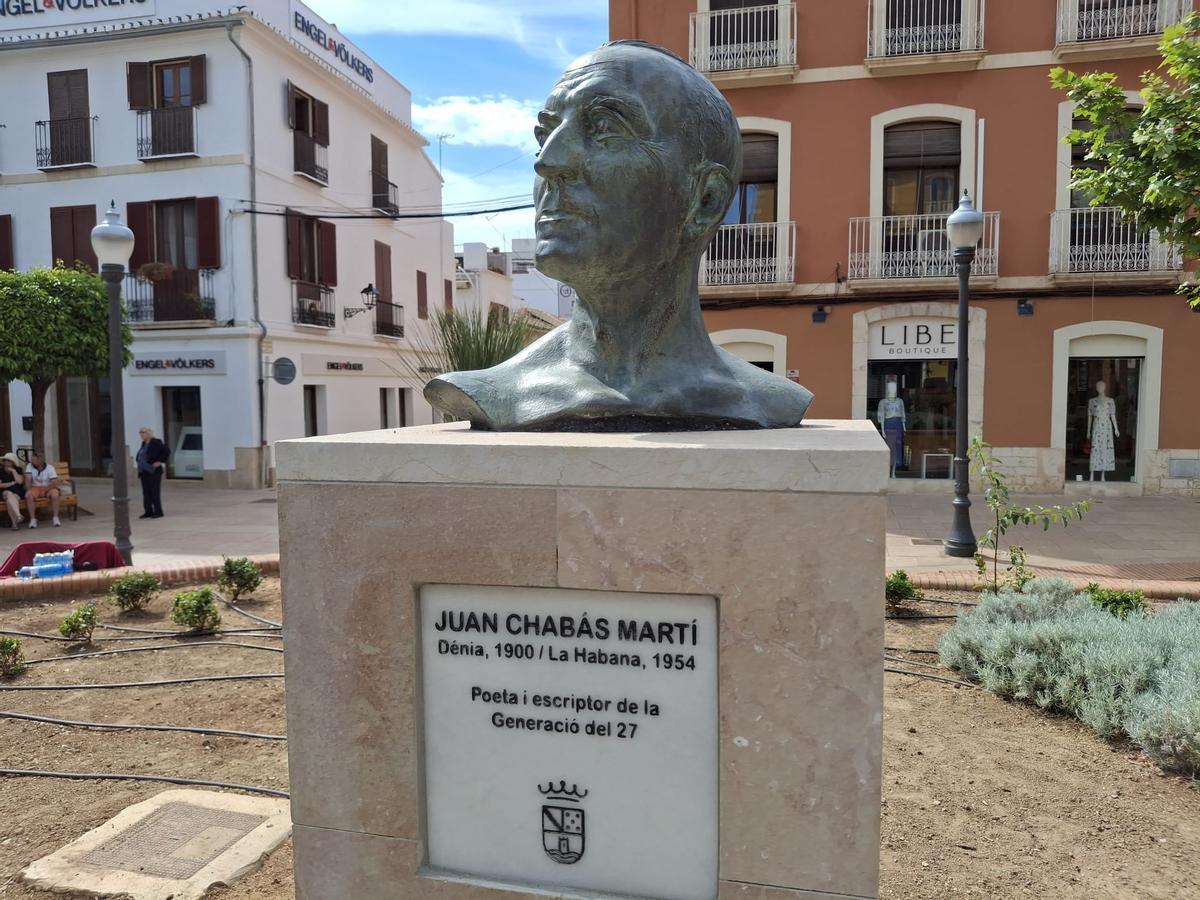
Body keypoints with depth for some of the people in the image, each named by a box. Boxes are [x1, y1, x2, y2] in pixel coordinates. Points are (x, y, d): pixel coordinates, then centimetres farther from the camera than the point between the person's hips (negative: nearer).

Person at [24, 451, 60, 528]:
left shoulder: (50, 468, -10)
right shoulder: (30, 466, -3)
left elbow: (55, 483, -16)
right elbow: (28, 479, -13)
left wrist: (43, 488, -17)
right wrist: (28, 491, -24)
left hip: (48, 488, -2)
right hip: (35, 488, 2)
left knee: (55, 494, -34)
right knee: (28, 495, -31)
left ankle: (55, 517, -22)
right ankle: (33, 519, -22)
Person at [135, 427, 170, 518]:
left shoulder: (156, 442, -10)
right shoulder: (144, 444, 13)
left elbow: (167, 452, -15)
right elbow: (140, 457, 23)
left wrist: (160, 462, -14)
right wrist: (139, 472, 16)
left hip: (154, 472, -8)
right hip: (144, 472, 8)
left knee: (155, 492, -4)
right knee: (146, 493, 9)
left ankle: (158, 512, 1)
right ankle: (148, 512, 15)